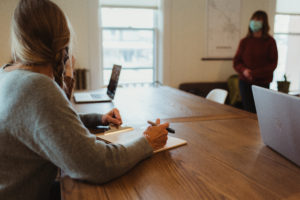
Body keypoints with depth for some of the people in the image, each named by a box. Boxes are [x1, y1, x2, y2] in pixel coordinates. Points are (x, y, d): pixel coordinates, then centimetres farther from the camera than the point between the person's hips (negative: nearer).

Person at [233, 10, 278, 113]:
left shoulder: (270, 41, 0)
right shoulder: (244, 41, 6)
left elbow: (273, 64, -3)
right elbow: (236, 62, 7)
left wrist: (254, 73, -14)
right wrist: (244, 70, -14)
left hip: (263, 83, -1)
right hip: (245, 82, 2)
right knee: (249, 112, 0)